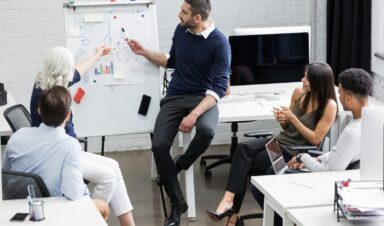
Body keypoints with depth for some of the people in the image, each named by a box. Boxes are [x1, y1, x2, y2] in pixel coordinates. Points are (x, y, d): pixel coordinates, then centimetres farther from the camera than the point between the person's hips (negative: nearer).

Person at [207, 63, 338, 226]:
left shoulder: (329, 105, -14)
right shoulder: (298, 93, 4)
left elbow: (315, 139, -14)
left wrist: (292, 118, -17)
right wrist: (282, 119, -9)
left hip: (296, 153, -6)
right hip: (280, 140, 6)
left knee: (244, 165, -18)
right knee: (243, 148, -23)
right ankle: (229, 199, -31)